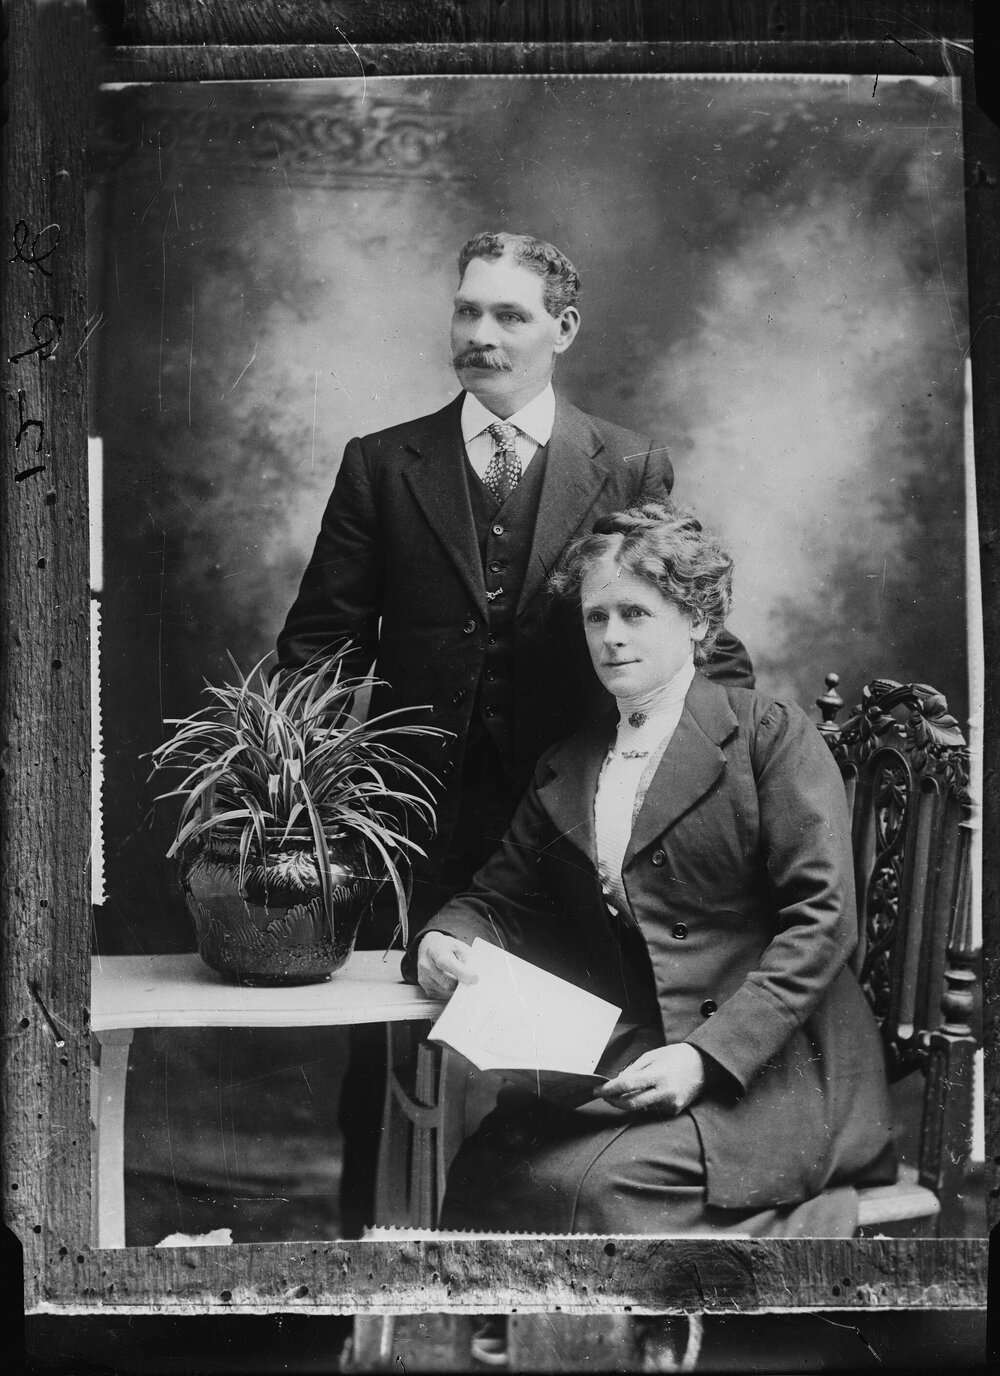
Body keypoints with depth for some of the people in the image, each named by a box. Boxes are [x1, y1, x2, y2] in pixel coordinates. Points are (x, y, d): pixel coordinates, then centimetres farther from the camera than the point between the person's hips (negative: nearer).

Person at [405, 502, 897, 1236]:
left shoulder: (772, 732, -1)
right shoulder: (566, 767, 16)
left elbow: (823, 920, -9)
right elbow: (503, 896, 18)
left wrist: (707, 1056, -19)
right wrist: (444, 940, -7)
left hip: (765, 1067, -4)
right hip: (623, 1062, 4)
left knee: (583, 1182, -26)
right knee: (484, 1168, -22)